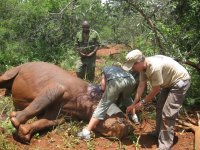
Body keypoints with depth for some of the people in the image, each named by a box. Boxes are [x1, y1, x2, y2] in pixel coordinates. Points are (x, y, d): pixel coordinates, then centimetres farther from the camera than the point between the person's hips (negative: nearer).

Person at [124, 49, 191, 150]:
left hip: (180, 81, -10)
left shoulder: (154, 67, -36)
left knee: (167, 114, -12)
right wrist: (133, 104, 0)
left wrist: (143, 102, -11)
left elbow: (155, 90, -25)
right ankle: (159, 132, 40)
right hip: (169, 82, 10)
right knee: (160, 107, 21)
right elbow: (141, 86, -1)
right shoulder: (143, 66, -8)